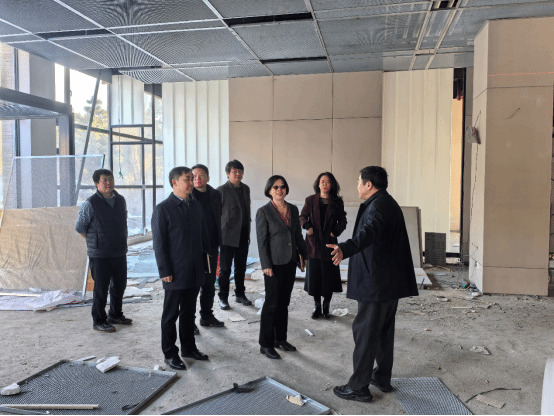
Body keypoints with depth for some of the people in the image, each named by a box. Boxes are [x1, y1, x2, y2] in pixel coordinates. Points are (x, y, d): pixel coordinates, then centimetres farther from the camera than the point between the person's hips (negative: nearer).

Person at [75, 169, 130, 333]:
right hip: (100, 256, -6)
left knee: (120, 285, 16)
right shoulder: (91, 204, -11)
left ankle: (115, 315, 34)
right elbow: (79, 227, -4)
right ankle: (98, 321, 18)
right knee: (101, 289, 3)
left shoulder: (121, 200, 7)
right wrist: (94, 242, -2)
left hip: (120, 253, 6)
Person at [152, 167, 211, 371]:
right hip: (175, 273, -6)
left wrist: (206, 259, 9)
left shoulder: (196, 206, 8)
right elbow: (159, 243, -11)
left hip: (195, 271, 6)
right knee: (171, 314, 8)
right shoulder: (163, 209, -10)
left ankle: (188, 347, 33)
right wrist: (165, 271, -13)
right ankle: (170, 354, 22)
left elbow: (204, 234, 14)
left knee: (189, 312, 18)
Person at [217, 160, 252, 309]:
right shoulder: (222, 190, -8)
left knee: (241, 267, 15)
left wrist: (247, 230, 14)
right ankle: (223, 298, 15)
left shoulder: (246, 189, 11)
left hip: (243, 235, 6)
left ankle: (240, 294, 29)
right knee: (225, 268, 3)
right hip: (228, 235, -5)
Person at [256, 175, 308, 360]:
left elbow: (298, 234, 13)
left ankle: (281, 338, 28)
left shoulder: (293, 209, 6)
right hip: (274, 264, -5)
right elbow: (261, 241, -11)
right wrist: (266, 265, -14)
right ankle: (266, 344, 14)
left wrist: (304, 254, 14)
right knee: (271, 304, 1)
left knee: (284, 302, 15)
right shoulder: (263, 212, -9)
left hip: (290, 262, 5)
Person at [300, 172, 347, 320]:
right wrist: (307, 226, -11)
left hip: (329, 243, 0)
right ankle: (317, 307, 17)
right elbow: (303, 216, 9)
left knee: (329, 276, 3)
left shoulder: (337, 202, 5)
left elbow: (342, 221, 9)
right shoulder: (311, 200, 6)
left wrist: (335, 231, -8)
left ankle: (326, 307, 17)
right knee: (314, 276, 4)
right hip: (313, 242, 1)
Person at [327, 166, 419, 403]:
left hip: (376, 283, -11)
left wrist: (345, 249, -56)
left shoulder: (378, 205, -18)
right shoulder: (388, 203, 16)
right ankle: (383, 378, 30)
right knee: (384, 330, 18)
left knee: (365, 332, -3)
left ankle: (359, 387, 6)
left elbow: (368, 232, -39)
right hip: (391, 280, 11)